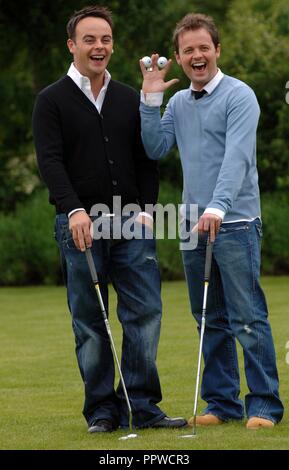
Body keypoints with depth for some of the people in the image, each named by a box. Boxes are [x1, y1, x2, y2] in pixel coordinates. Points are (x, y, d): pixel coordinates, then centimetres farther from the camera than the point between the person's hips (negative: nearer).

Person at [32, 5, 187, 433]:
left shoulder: (130, 99, 15)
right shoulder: (52, 101, 2)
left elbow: (146, 159, 13)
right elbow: (50, 161, -9)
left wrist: (146, 208, -2)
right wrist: (74, 210, -23)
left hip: (130, 224, 3)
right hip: (80, 225, -3)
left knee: (146, 309, -5)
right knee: (90, 322, 1)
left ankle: (140, 406, 2)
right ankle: (101, 410, 7)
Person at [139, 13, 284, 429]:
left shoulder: (239, 96, -7)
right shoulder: (178, 103, 14)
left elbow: (236, 157, -19)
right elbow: (156, 149, 5)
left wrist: (217, 207, -30)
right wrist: (150, 100, -3)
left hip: (234, 223, -7)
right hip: (193, 224, 7)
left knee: (248, 318, -7)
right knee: (210, 320, 10)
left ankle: (264, 405, -4)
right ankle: (222, 402, 16)